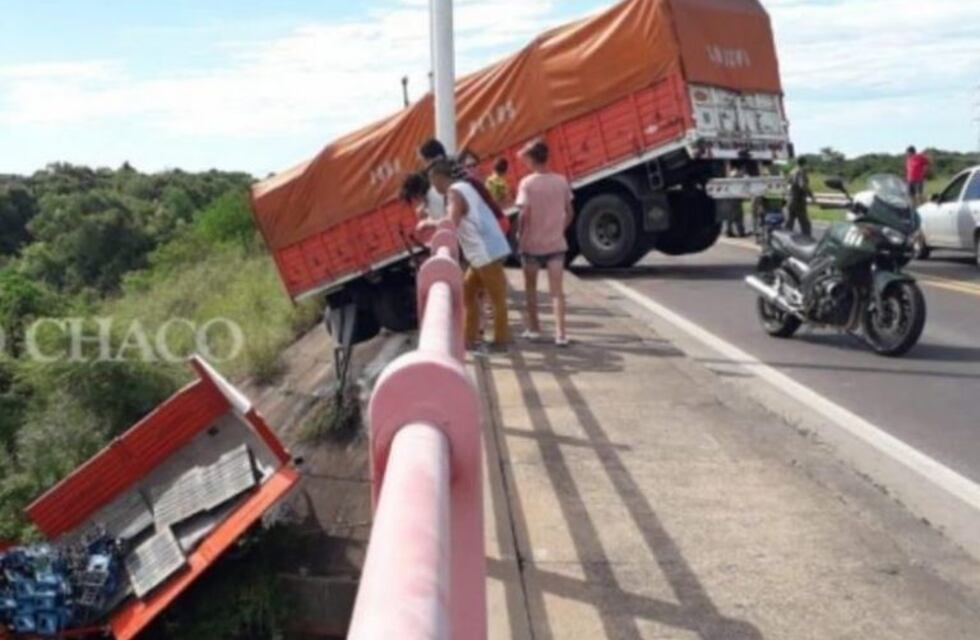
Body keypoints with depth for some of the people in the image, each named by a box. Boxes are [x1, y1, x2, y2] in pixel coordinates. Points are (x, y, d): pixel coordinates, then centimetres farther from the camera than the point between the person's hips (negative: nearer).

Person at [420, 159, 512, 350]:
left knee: (496, 298, 0)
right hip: (484, 252, 10)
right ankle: (470, 338, 22)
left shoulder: (455, 192, -13)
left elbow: (451, 224, -27)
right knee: (468, 291, 16)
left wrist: (429, 223, -12)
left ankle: (501, 340, 10)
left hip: (487, 253, -10)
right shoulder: (464, 186, 16)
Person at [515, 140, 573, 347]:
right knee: (557, 290, 1)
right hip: (556, 243, 3)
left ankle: (534, 328, 24)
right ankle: (560, 333, -8)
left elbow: (524, 214, -17)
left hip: (532, 244, -2)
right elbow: (569, 212, 6)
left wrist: (520, 235, -5)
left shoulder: (527, 183, -12)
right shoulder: (561, 181, 1)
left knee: (531, 287, 16)